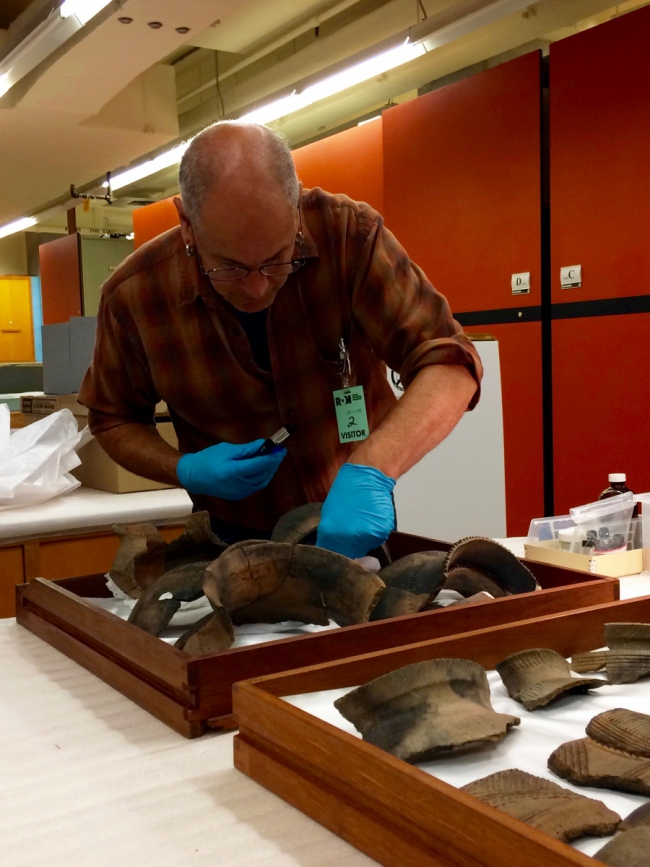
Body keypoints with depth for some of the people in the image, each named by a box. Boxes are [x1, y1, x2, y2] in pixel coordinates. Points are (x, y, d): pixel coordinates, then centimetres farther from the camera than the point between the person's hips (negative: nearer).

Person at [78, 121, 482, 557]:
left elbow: (448, 364, -26)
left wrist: (371, 471, -43)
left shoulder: (349, 233, -21)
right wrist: (184, 470, -19)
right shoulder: (133, 295, -17)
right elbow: (114, 419, 0)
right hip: (234, 538, 1)